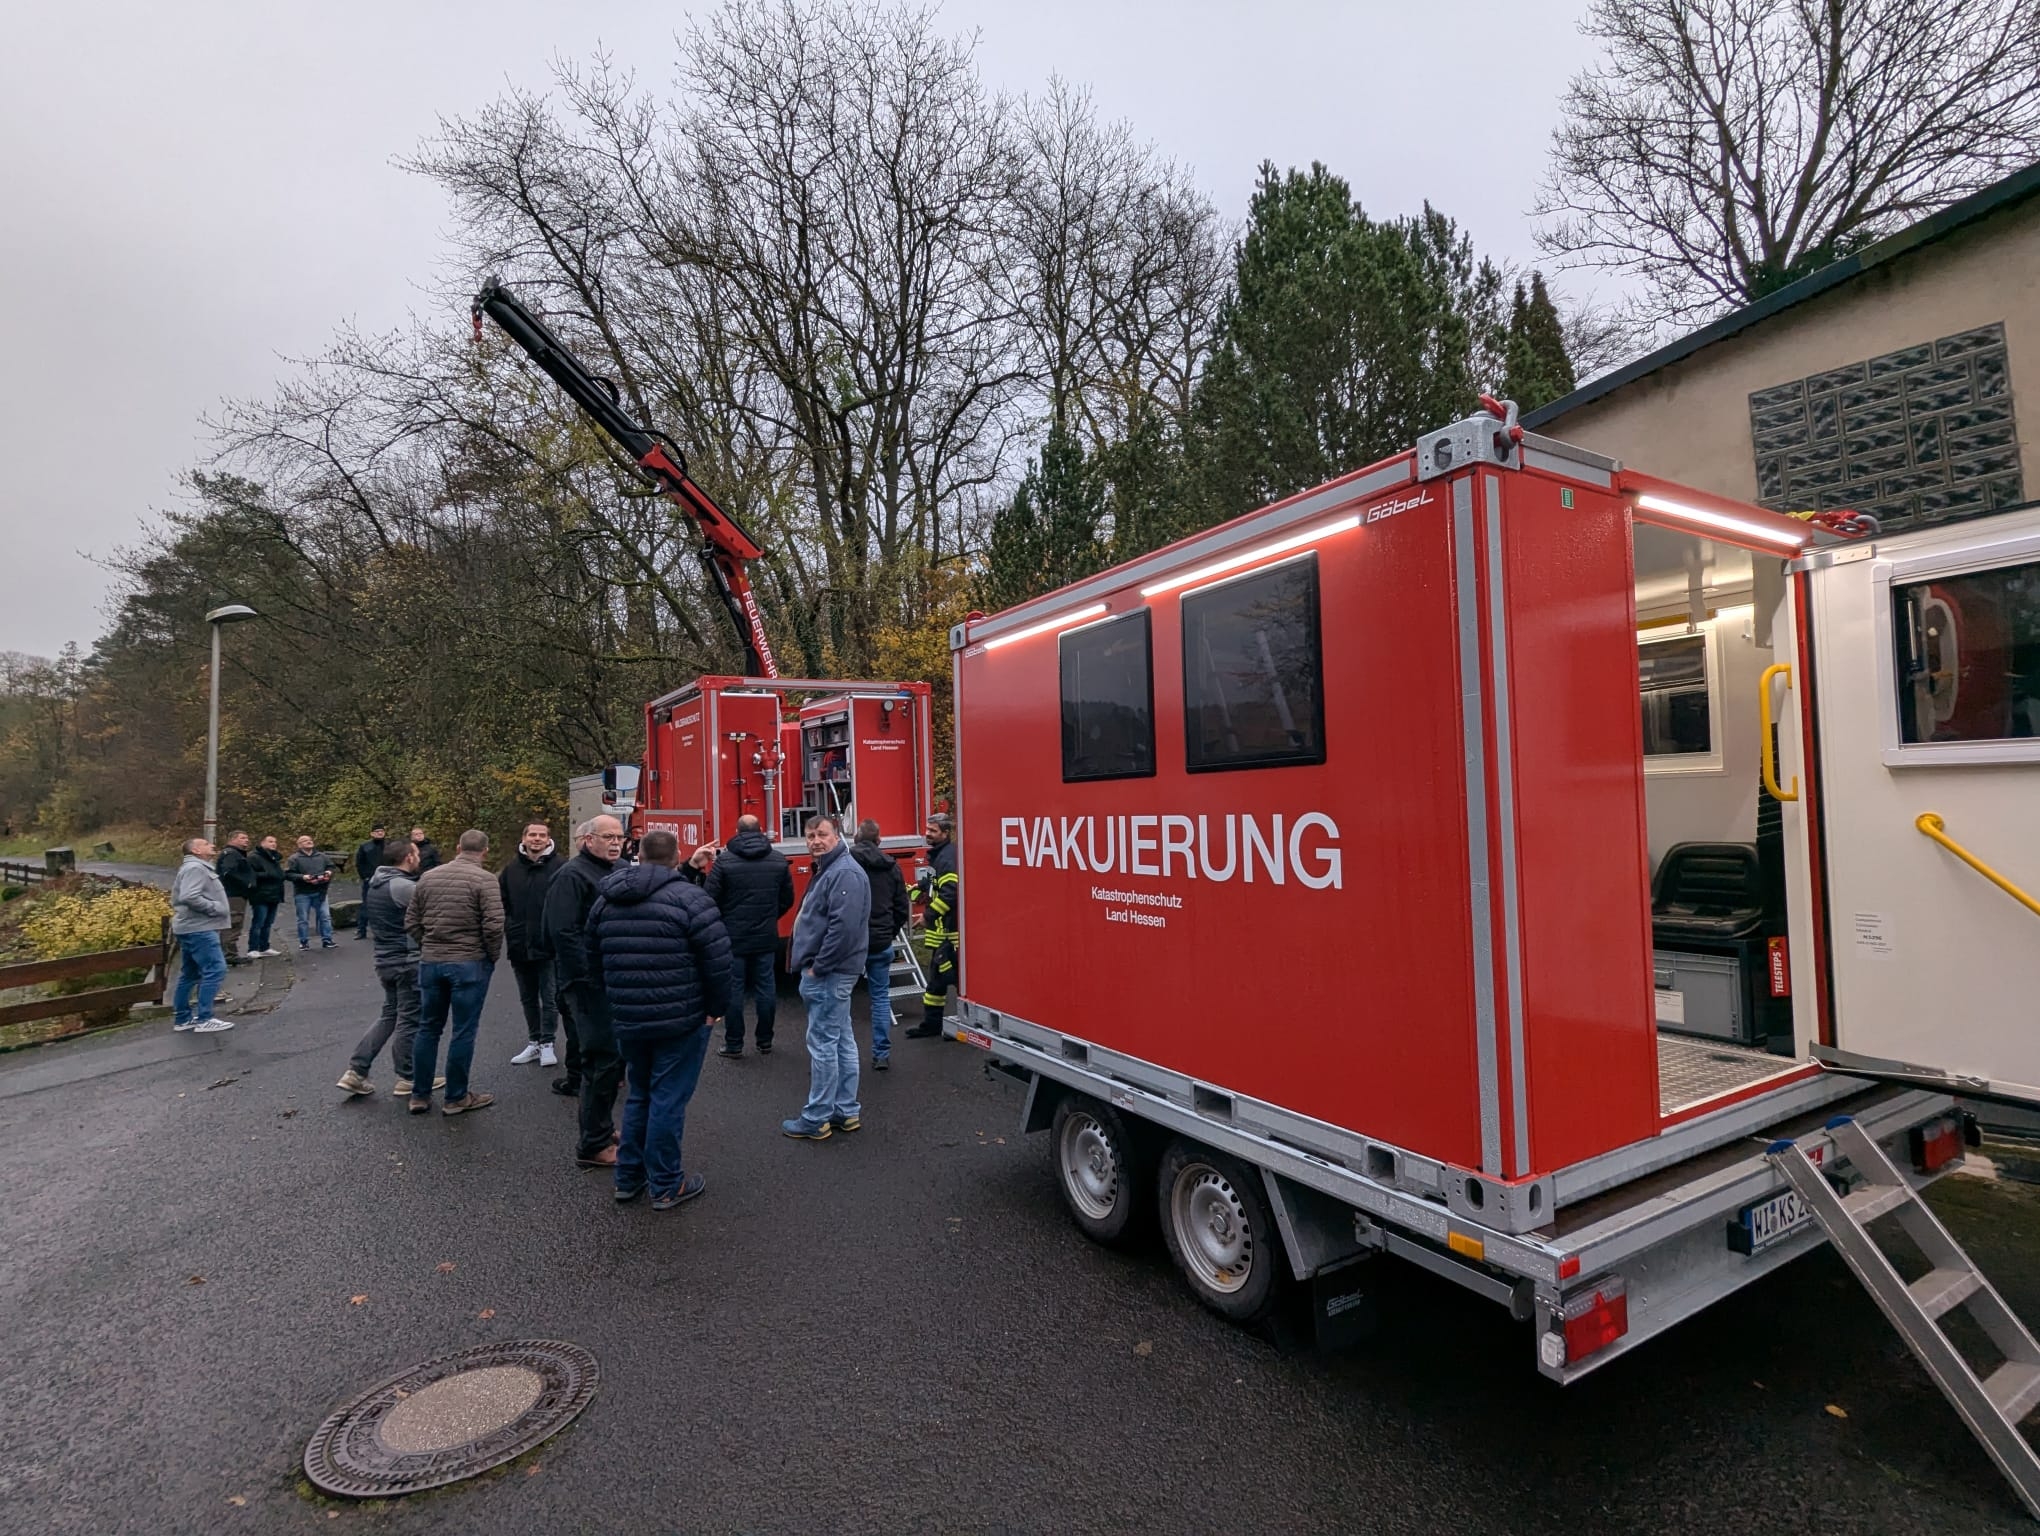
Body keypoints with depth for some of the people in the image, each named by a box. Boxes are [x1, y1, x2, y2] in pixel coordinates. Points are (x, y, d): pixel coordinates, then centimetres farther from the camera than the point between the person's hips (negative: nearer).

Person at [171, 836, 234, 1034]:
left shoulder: (199, 867, 18)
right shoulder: (195, 868, -15)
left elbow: (179, 897, 23)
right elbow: (190, 897, -27)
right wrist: (215, 907, -18)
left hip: (192, 928, 11)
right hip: (199, 929, -11)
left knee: (190, 973, 15)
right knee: (215, 969, -12)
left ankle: (182, 1018, 21)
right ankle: (204, 1020, -11)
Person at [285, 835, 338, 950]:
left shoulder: (321, 856, 10)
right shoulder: (294, 858, -2)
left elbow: (330, 867, 19)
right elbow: (287, 874, -8)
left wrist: (329, 873, -3)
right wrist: (302, 877, -20)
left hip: (320, 892, 3)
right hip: (303, 893, -3)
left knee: (325, 917, 2)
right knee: (303, 919, 4)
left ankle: (327, 940, 9)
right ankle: (304, 942, 13)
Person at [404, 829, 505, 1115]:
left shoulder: (428, 877, 6)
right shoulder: (483, 880, -12)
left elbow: (411, 922, 9)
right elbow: (494, 926, -18)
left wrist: (429, 947, 17)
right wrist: (493, 956, -3)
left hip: (430, 962, 5)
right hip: (469, 964, -5)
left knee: (428, 1028, 16)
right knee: (463, 1031, 4)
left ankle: (419, 1095, 24)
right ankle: (456, 1098, 13)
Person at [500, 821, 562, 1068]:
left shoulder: (560, 867, -7)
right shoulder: (512, 869, 8)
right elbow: (501, 902, 16)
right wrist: (509, 927, 5)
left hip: (548, 946, -5)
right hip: (519, 945, 5)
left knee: (549, 997, 2)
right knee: (528, 998, 16)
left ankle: (547, 1044, 12)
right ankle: (534, 1043, 27)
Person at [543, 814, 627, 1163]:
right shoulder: (572, 875, -12)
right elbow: (564, 932, -20)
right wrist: (588, 978, -23)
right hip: (589, 984, -9)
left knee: (614, 1056, 16)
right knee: (603, 1058, -7)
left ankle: (602, 1127, 29)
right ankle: (593, 1145, 4)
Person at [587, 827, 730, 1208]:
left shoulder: (605, 900, 8)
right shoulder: (688, 897, -13)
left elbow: (594, 961, 15)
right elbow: (718, 960, -16)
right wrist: (715, 1007, -3)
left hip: (627, 1020, 6)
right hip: (681, 1020, -6)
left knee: (639, 1095, 21)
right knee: (669, 1100, 4)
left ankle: (628, 1177, 30)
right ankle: (666, 1186, 15)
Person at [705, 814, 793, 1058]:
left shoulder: (725, 860, -10)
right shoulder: (779, 860, 1)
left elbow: (710, 899, -9)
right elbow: (787, 899, 6)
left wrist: (722, 923, 9)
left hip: (733, 937, -3)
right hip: (767, 937, 3)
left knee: (733, 990, 6)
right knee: (766, 988, 10)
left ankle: (733, 1044, 13)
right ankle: (765, 1042, 18)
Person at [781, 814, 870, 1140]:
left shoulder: (845, 873, -18)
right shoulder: (827, 870, 16)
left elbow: (844, 927, -27)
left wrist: (818, 967, -20)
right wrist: (814, 966, 16)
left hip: (829, 973, -11)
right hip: (829, 972, 11)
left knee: (822, 1044, -3)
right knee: (841, 1041, 14)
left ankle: (816, 1120, 6)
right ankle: (846, 1111, 23)